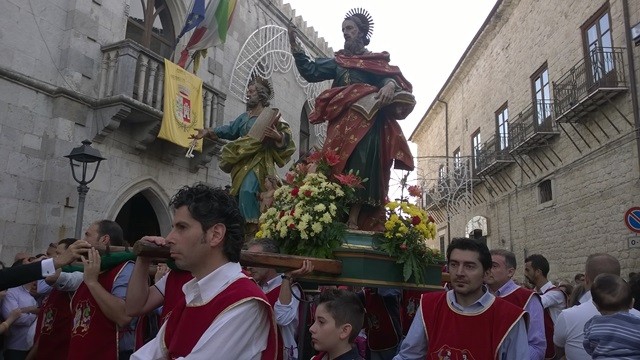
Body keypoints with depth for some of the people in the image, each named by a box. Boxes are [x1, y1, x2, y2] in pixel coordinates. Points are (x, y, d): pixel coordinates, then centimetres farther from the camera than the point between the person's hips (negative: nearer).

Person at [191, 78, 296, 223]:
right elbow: (230, 130, 13)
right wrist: (208, 132, 2)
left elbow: (287, 134, -4)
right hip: (242, 161, 7)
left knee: (247, 191, -26)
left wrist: (278, 137, -27)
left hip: (259, 161, -7)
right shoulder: (244, 116, 22)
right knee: (240, 194, 2)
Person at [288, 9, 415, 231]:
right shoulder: (338, 62, 25)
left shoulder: (378, 61, 17)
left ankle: (354, 220, -27)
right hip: (342, 122, 3)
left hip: (367, 122, -3)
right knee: (339, 167, -11)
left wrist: (391, 84, -23)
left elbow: (392, 77, 1)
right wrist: (295, 45, 8)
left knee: (361, 169, -21)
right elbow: (310, 72, 15)